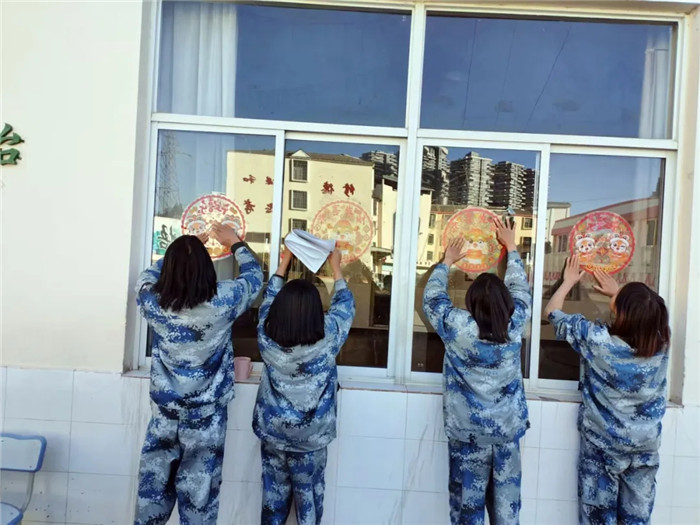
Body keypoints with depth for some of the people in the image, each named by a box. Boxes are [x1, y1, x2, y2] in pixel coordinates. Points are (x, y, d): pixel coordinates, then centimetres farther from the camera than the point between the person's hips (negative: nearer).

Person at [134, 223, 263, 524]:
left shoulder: (151, 301, -12)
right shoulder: (222, 301, -18)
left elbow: (149, 274, 12)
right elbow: (254, 276, 2)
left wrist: (181, 250, 20)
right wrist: (235, 242, 15)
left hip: (165, 414, 2)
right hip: (207, 417, -2)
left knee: (154, 486, 18)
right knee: (198, 493, 11)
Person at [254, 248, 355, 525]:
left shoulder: (267, 336, -15)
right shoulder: (327, 339, -20)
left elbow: (269, 299, 3)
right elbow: (344, 305, -2)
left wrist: (284, 263, 14)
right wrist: (336, 267, 9)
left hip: (272, 432, 2)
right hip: (312, 437, -2)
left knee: (274, 494, 18)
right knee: (308, 496, 16)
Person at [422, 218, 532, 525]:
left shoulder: (457, 327, -16)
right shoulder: (514, 325, -7)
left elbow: (432, 299, 1)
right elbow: (521, 290, 10)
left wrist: (447, 261, 14)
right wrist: (511, 248, 22)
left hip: (468, 432, -3)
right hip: (509, 429, 3)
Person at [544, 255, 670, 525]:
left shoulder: (597, 339, -23)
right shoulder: (661, 340, -13)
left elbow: (552, 312, -8)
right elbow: (648, 312, 13)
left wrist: (568, 281, 6)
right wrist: (618, 291, 19)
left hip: (602, 444, -3)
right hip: (646, 447, 4)